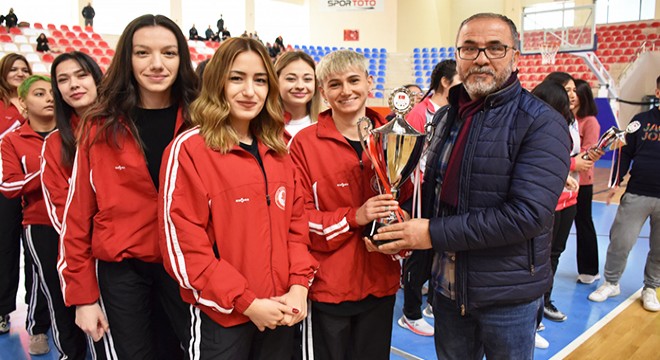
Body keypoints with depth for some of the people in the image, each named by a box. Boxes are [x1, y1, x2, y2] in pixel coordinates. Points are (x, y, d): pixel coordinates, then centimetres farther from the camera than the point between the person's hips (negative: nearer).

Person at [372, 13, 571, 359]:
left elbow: (529, 213, -25)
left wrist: (435, 233, -23)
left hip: (508, 293, -5)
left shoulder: (542, 123, -14)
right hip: (448, 288, 6)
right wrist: (409, 232, -6)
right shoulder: (446, 118, 7)